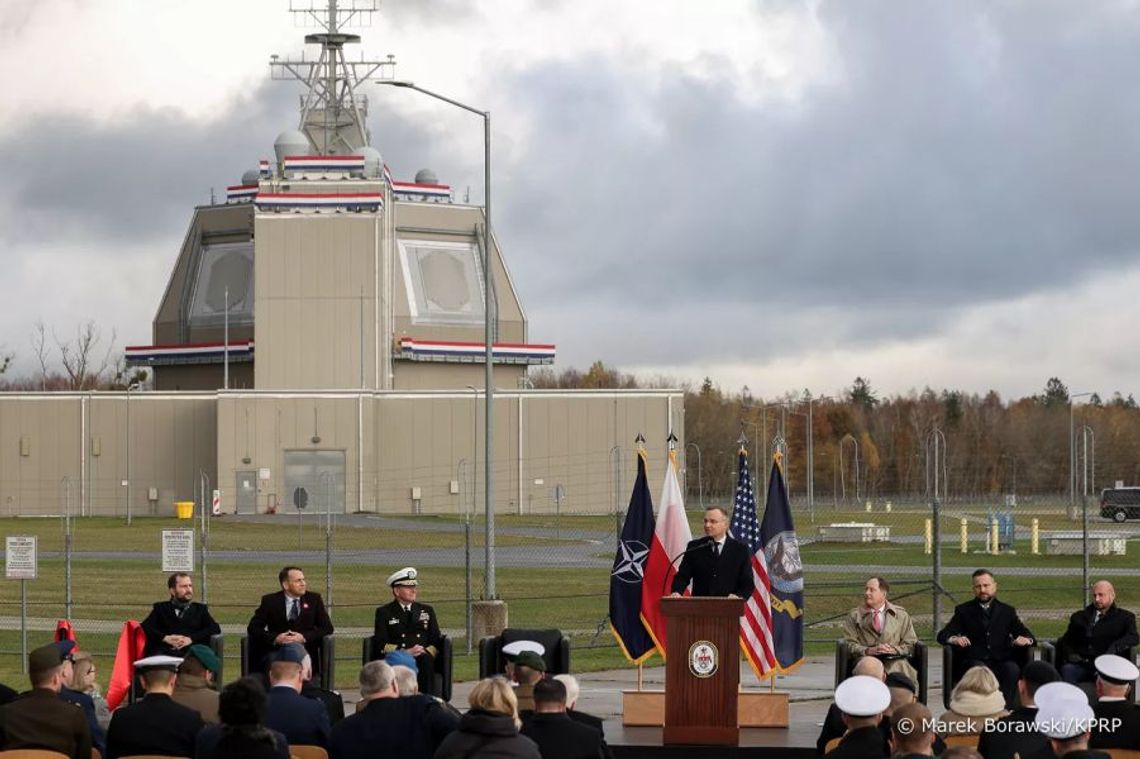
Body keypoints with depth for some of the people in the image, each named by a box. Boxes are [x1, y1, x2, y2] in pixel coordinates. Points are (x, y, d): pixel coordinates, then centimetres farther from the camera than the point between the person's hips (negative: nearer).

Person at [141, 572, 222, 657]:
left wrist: (191, 639, -8)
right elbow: (145, 627, 8)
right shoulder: (160, 608, 23)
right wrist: (165, 638, -10)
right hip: (163, 653, 0)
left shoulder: (199, 609, 24)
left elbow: (215, 628, 9)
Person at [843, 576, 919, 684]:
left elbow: (911, 644, 14)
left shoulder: (901, 614, 18)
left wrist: (894, 649, -7)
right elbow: (849, 644, 7)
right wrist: (868, 650, -11)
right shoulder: (854, 615, 16)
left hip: (895, 661, 1)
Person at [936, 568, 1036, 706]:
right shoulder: (964, 610, 17)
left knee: (1013, 669, -32)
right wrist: (954, 639, -16)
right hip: (973, 660, -1)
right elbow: (943, 635, 9)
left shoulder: (1007, 611, 21)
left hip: (1001, 662, 1)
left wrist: (1026, 640, -12)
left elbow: (1026, 633, 15)